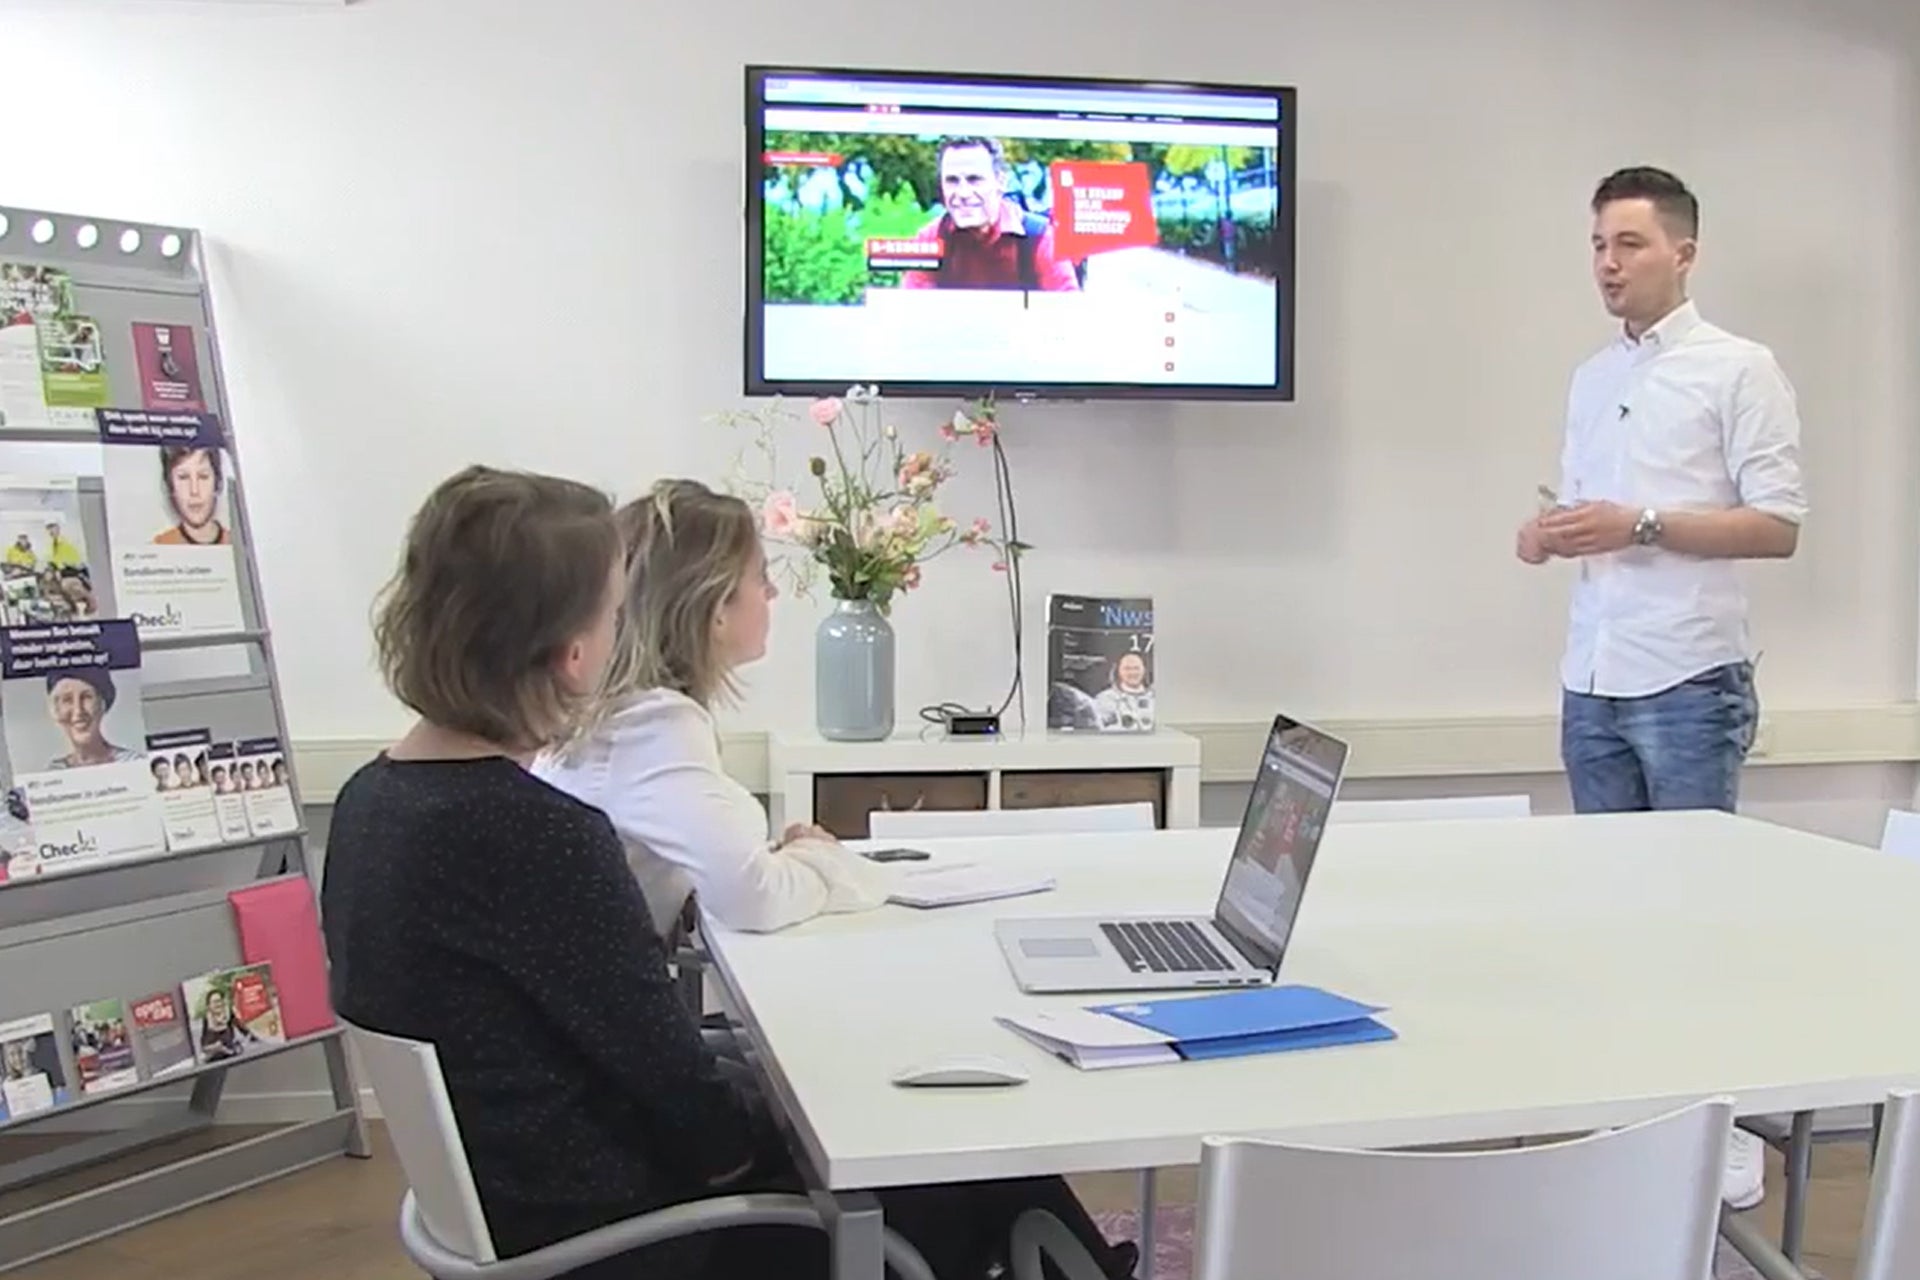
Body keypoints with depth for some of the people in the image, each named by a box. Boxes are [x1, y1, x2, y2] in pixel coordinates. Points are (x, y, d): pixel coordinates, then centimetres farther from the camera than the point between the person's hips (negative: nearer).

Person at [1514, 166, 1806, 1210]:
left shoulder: (1738, 371, -3)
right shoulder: (1590, 379, 16)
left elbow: (1778, 525, -9)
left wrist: (1640, 526, -18)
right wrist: (1552, 533, 1)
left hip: (1687, 682, -6)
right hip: (1590, 682, 6)